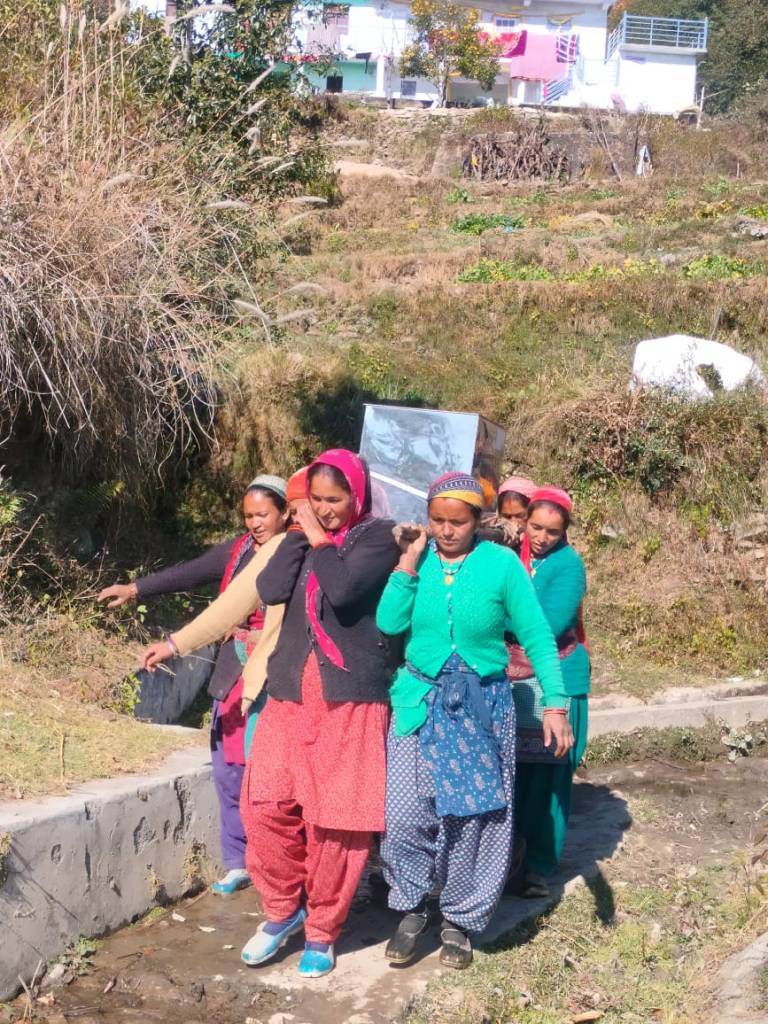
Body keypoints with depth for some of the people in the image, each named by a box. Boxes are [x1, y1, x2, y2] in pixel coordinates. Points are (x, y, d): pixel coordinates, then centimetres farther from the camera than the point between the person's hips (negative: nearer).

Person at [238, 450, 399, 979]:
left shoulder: (377, 536, -3)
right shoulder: (303, 534, 14)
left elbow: (343, 591, -21)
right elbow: (271, 590, -4)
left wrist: (320, 541, -8)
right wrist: (301, 533, -4)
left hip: (350, 698, -5)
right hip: (291, 692, 5)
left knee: (335, 818, -1)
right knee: (268, 805, -2)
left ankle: (322, 930, 15)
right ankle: (282, 910, 20)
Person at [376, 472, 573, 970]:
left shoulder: (502, 564, -7)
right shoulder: (418, 559, 0)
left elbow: (538, 637, -4)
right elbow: (389, 622, -11)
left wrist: (556, 704, -10)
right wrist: (409, 563, -14)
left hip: (481, 706, -1)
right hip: (420, 701, 1)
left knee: (474, 818, 4)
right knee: (406, 813, -5)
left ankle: (460, 921, 24)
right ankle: (412, 910, 18)